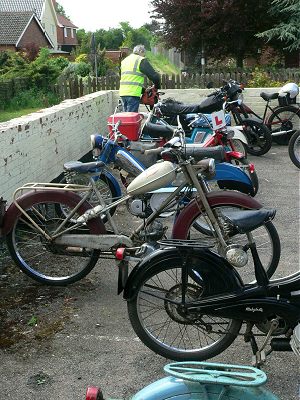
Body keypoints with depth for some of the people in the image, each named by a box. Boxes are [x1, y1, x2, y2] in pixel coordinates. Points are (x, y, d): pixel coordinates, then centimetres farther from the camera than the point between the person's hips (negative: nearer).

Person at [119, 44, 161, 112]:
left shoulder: (124, 61, 22)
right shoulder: (141, 60, -3)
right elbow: (154, 76, -8)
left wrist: (143, 90, 22)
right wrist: (157, 87, 11)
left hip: (122, 92, 8)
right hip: (133, 93, -8)